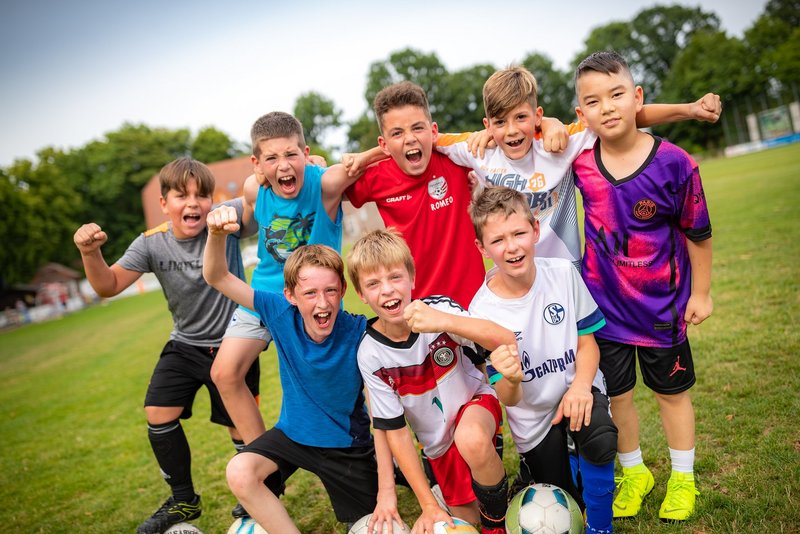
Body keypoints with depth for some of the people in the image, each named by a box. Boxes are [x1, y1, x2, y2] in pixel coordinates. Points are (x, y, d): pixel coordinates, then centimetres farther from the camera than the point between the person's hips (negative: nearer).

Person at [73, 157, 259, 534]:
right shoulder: (151, 244, -10)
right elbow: (108, 285, -9)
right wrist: (90, 253, -28)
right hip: (185, 345, 4)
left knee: (241, 427, 1)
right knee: (158, 415, -3)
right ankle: (183, 501, 20)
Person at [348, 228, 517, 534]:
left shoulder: (438, 309, -25)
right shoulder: (370, 354, -20)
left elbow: (508, 342, -39)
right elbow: (395, 431, -13)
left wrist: (445, 322, -54)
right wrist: (429, 505, -13)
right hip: (439, 443, 3)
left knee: (471, 440, -36)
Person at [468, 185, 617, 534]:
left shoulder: (564, 273, -17)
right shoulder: (483, 310, -22)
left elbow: (587, 342, -6)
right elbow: (509, 399, -18)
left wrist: (580, 387, -25)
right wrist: (511, 380, -42)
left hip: (577, 390, 1)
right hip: (532, 417, 0)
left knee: (601, 440, -33)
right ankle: (530, 471, 48)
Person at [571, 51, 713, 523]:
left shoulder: (674, 164, -19)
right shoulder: (578, 159, -13)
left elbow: (698, 234, -6)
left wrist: (701, 293, 0)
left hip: (662, 304, -2)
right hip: (603, 304, 2)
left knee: (672, 391, 18)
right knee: (616, 394, 15)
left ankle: (683, 479, 39)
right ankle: (634, 474, 39)